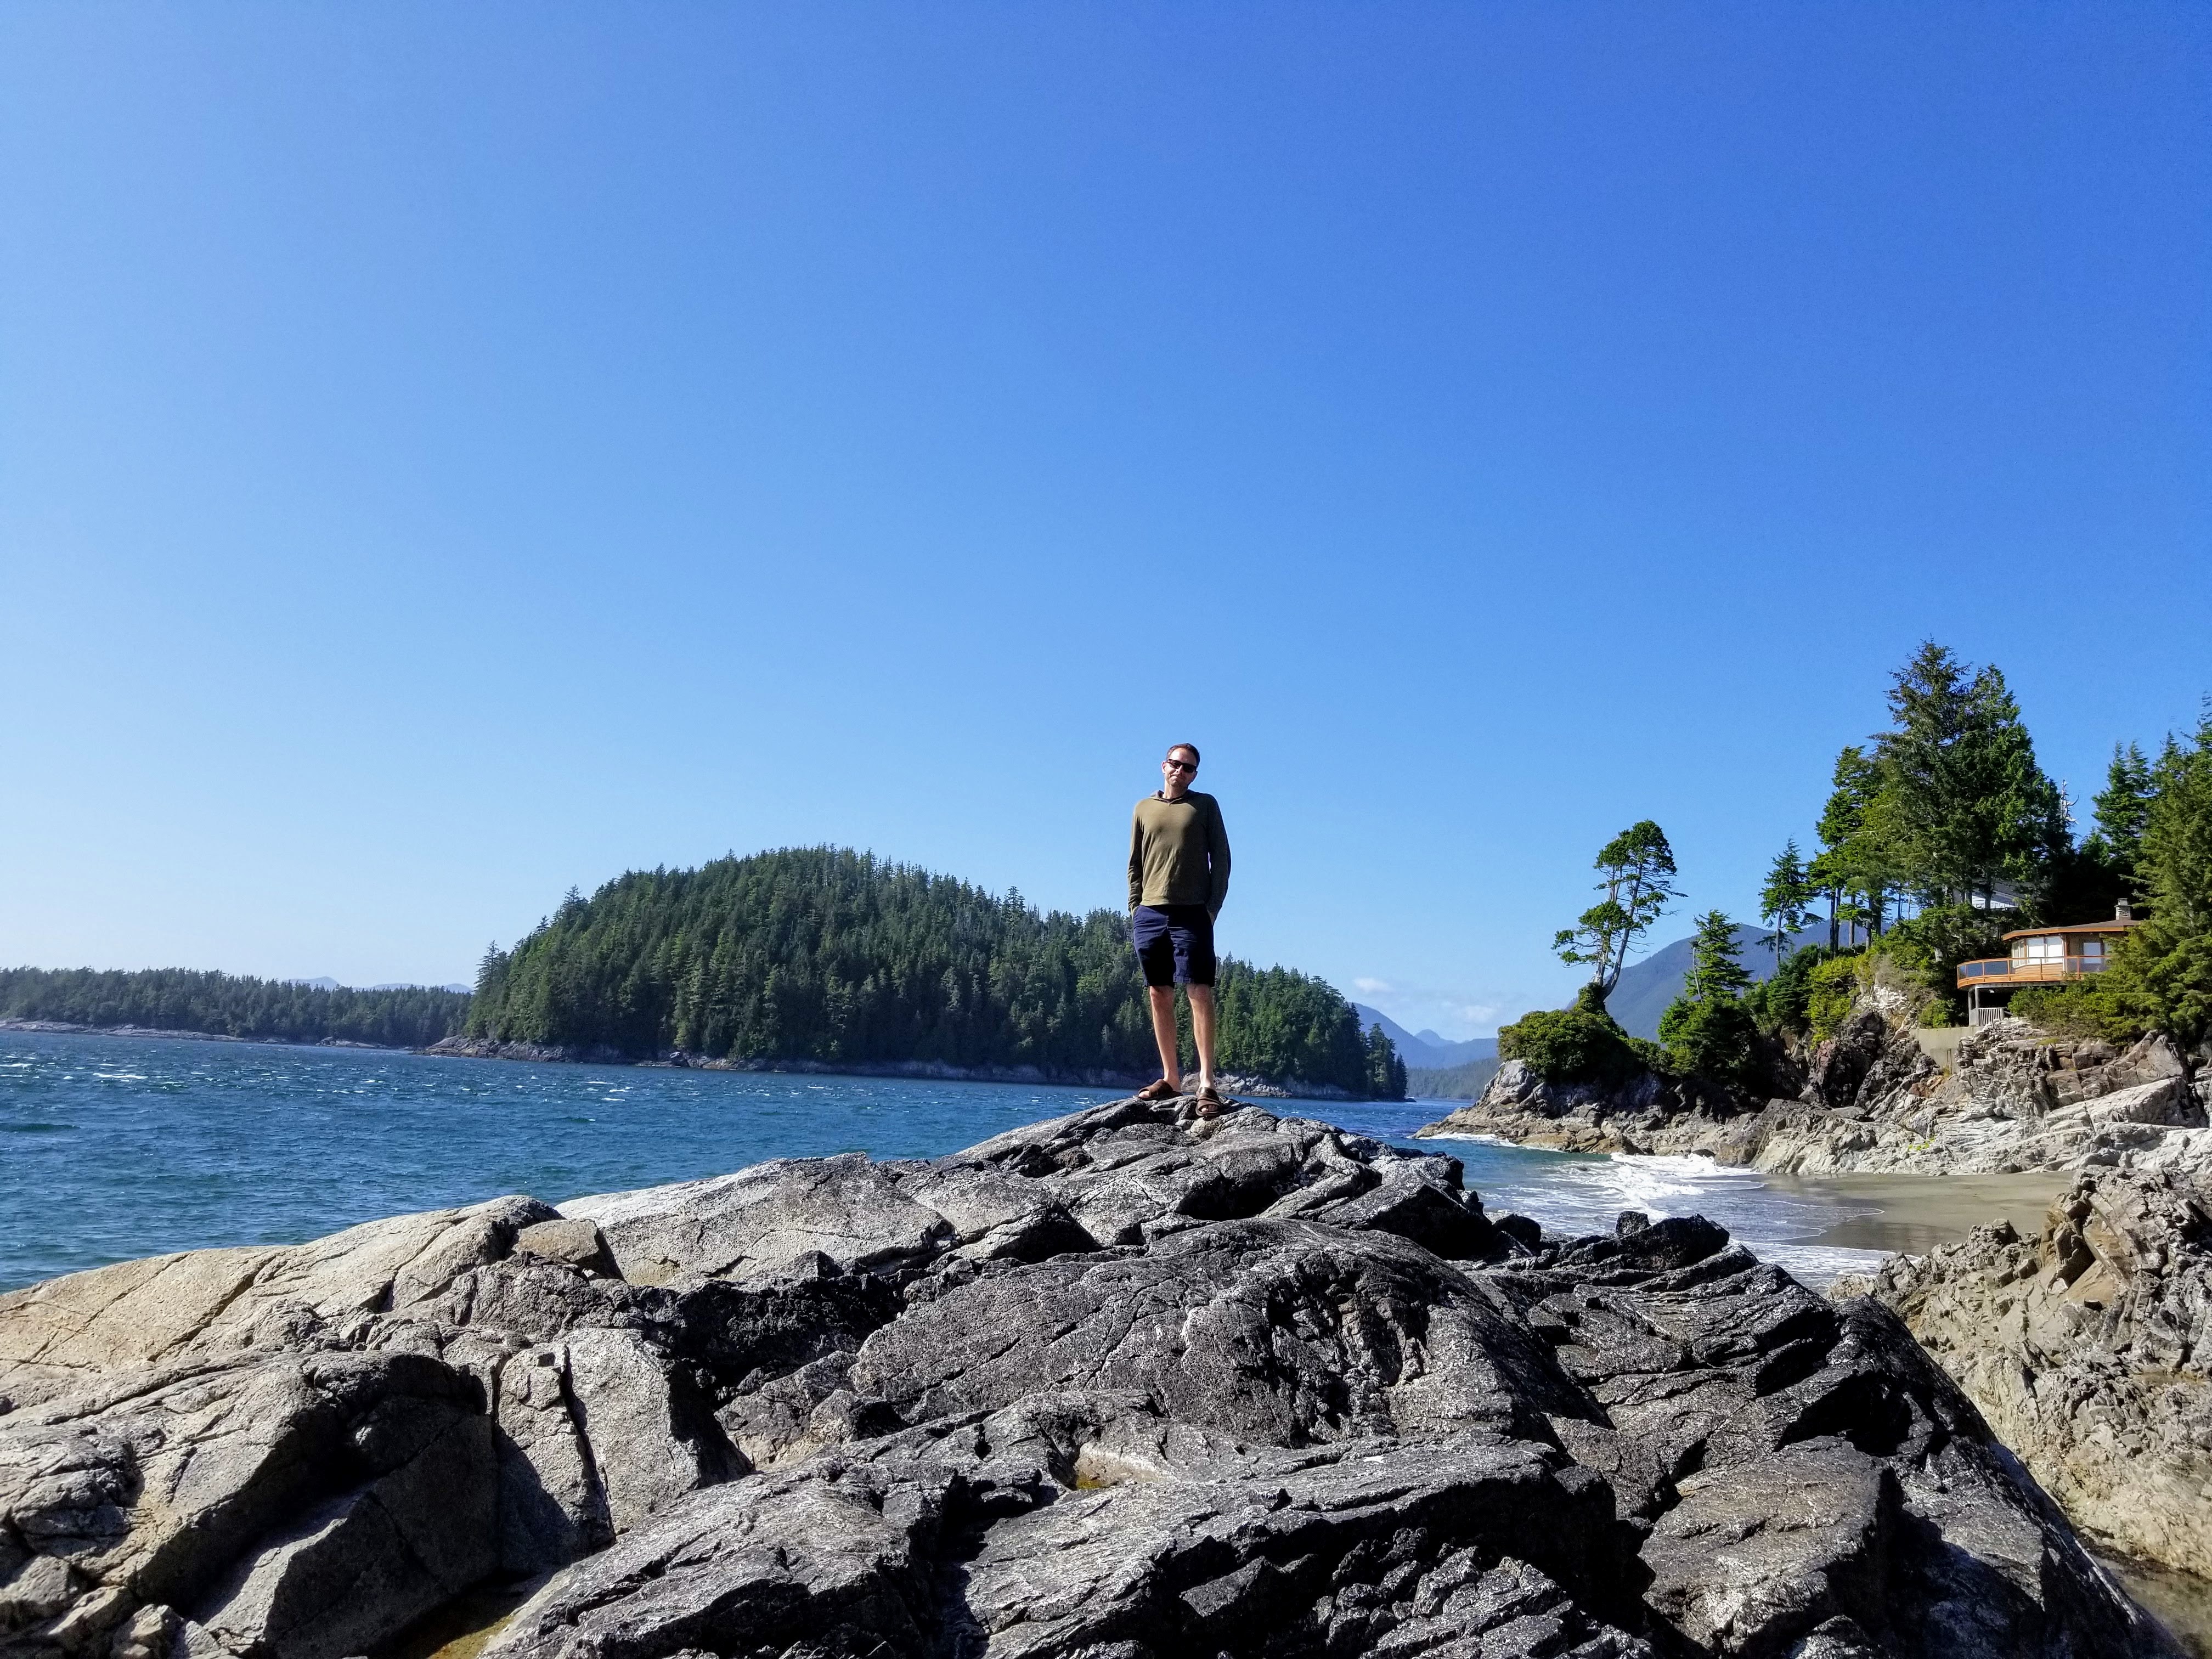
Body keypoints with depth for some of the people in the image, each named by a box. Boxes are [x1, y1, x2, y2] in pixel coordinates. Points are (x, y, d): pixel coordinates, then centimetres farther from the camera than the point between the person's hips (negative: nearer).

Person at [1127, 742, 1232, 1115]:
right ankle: (1171, 1079, 11)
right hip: (1149, 915, 4)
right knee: (1159, 995, 4)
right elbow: (1135, 864, 17)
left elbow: (1221, 859, 4)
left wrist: (1213, 906, -5)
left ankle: (1207, 1083, -12)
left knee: (1200, 993, -10)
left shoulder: (1205, 805, 8)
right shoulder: (1143, 809, 16)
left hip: (1192, 915, -4)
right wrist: (1135, 908, 6)